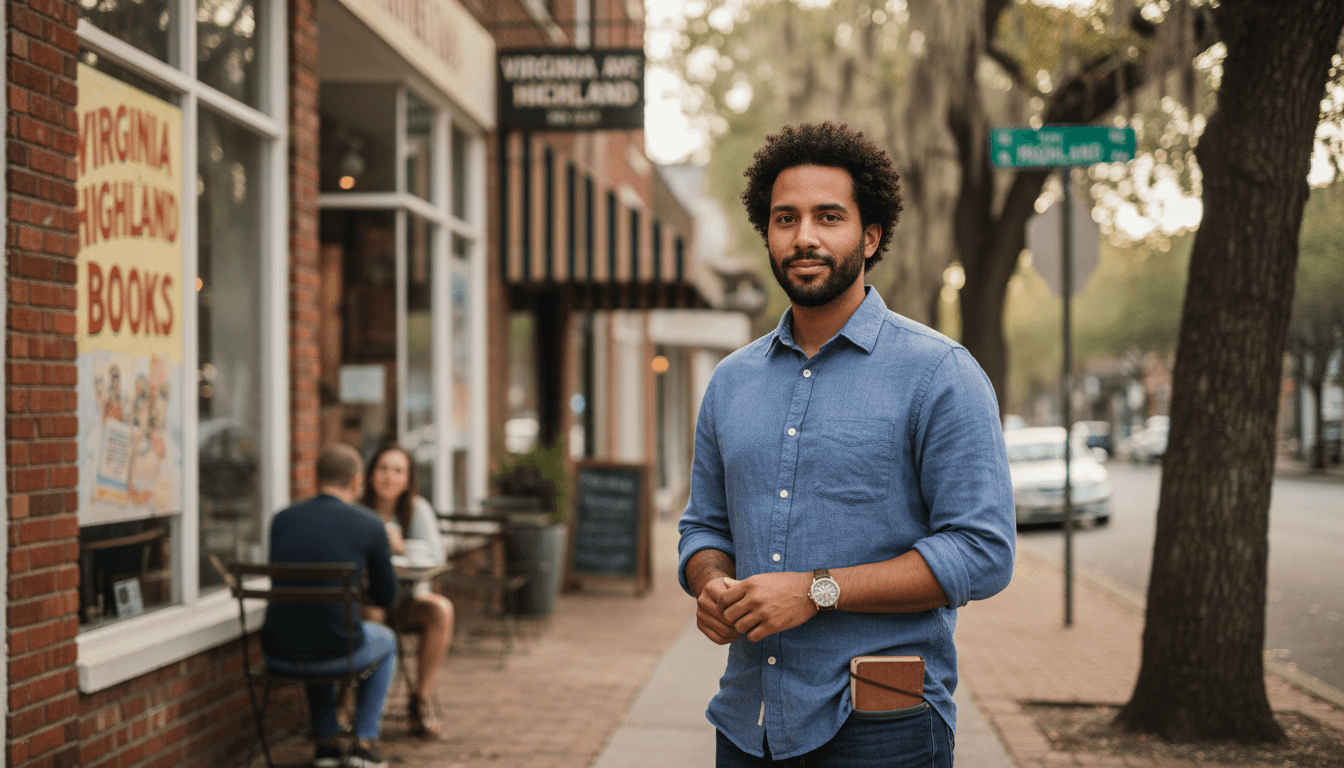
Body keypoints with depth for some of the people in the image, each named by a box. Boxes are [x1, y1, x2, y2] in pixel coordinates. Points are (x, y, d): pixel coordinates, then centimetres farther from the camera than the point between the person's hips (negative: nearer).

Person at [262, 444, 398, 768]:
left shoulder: (281, 520, 5)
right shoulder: (369, 526, -5)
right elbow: (386, 596, 7)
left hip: (277, 655, 3)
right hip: (335, 655, -3)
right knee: (385, 642, 32)